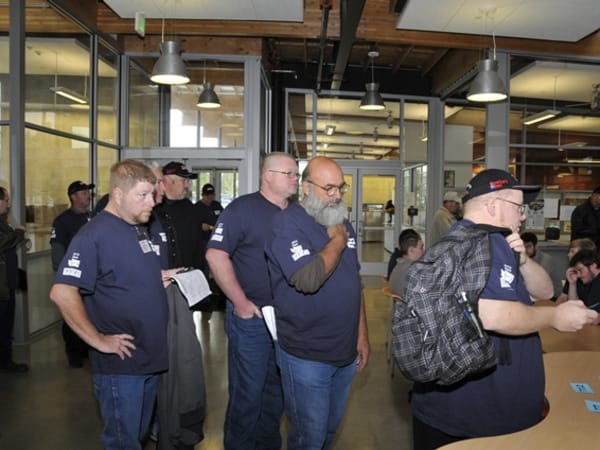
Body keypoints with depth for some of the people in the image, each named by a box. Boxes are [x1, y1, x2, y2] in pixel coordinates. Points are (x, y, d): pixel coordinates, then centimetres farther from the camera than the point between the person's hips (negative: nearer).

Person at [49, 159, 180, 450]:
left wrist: (160, 279, 6)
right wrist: (98, 340, -22)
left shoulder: (139, 228, 9)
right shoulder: (94, 234, -17)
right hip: (120, 363, -8)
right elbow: (62, 293, -25)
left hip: (150, 359, 8)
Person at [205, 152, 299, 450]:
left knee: (277, 389, 19)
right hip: (252, 317, -6)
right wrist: (241, 302, -16)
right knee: (247, 392, 7)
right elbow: (216, 255, -16)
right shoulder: (243, 208, -10)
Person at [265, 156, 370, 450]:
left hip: (346, 352, 7)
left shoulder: (342, 223, 9)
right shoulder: (287, 223, -15)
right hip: (306, 357, -7)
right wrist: (336, 241, -15)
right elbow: (308, 279, -30)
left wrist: (362, 335, 13)